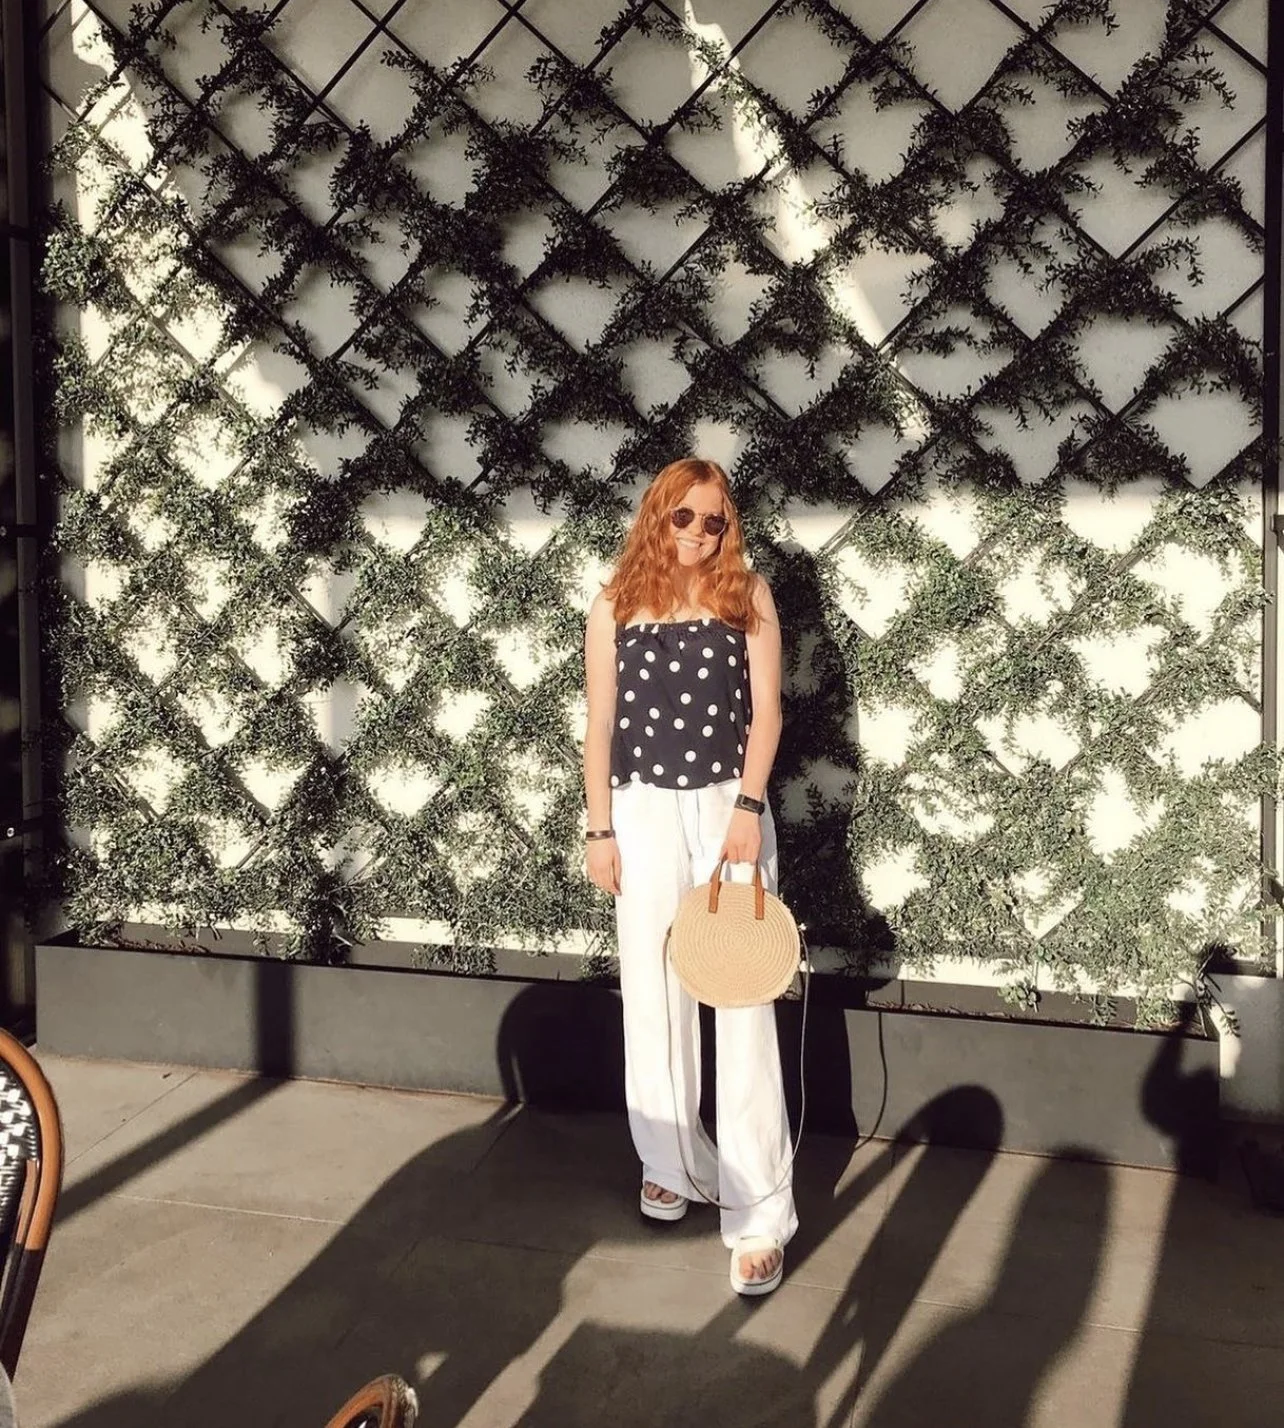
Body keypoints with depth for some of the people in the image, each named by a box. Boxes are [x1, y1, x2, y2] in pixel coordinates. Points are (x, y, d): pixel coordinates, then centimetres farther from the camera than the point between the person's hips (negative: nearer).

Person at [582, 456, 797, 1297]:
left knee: (743, 1000, -3)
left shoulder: (749, 597, 2)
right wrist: (599, 828, 0)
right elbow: (601, 724, 4)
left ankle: (758, 1211, 2)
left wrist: (749, 806, -13)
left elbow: (766, 708, -2)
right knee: (653, 995, 9)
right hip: (644, 811, 2)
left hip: (729, 806, -1)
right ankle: (674, 1162, 28)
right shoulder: (617, 606, 4)